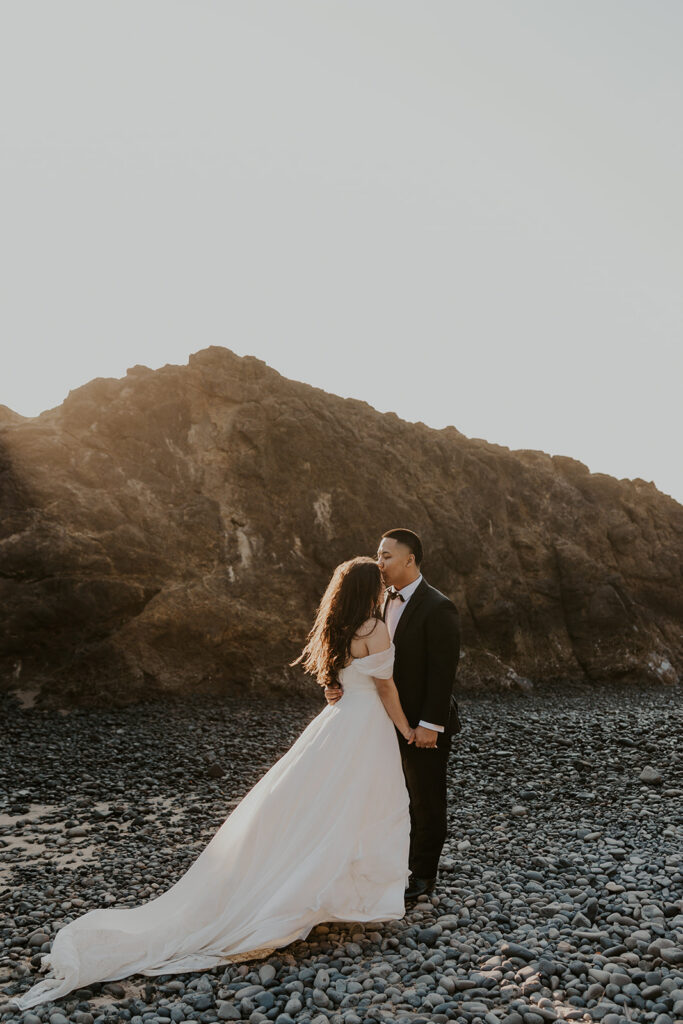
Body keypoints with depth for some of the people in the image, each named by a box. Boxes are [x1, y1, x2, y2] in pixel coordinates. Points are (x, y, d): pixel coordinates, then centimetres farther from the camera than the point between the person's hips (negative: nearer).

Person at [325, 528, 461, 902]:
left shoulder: (437, 608, -19)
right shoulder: (383, 600, 4)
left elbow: (443, 670, -20)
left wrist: (430, 724, -21)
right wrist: (342, 685, -12)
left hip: (424, 725, -7)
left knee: (427, 800, 11)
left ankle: (424, 874, 27)